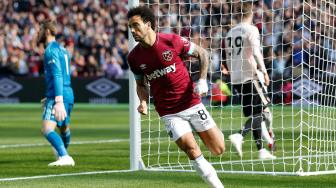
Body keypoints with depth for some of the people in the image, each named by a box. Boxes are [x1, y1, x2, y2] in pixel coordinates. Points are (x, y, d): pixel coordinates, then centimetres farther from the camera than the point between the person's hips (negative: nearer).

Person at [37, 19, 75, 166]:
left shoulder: (51, 50, -10)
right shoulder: (62, 50, 19)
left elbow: (57, 76, -21)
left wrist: (58, 101, -29)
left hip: (58, 96, -10)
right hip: (69, 93, 10)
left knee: (47, 129, -20)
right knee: (64, 127, 28)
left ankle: (64, 157, -34)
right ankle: (63, 153, 48)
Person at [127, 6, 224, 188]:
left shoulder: (173, 41, -12)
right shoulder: (134, 58, -4)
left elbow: (202, 53, 1)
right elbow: (141, 84, 13)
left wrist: (202, 80, -11)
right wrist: (143, 102, -7)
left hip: (192, 103, -1)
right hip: (169, 113, 1)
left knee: (218, 150, 2)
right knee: (193, 153, -13)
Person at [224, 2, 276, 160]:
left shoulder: (230, 33, 14)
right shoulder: (251, 30, -6)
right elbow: (256, 52, -17)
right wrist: (264, 71, -13)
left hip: (236, 78, 7)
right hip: (251, 76, -7)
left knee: (253, 114, 12)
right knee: (261, 112, -4)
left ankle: (261, 150, 10)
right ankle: (239, 136, -25)